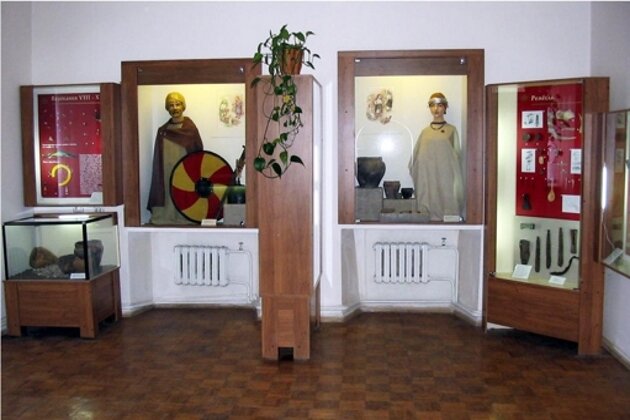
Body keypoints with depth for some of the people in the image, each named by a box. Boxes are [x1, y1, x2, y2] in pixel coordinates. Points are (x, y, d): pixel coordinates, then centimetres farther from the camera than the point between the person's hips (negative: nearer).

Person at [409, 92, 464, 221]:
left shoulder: (451, 130, 5)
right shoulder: (425, 132, 10)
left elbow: (456, 156, 1)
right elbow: (416, 157, 12)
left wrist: (457, 183, -6)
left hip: (445, 177, -2)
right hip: (427, 179, 2)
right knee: (428, 206, -1)